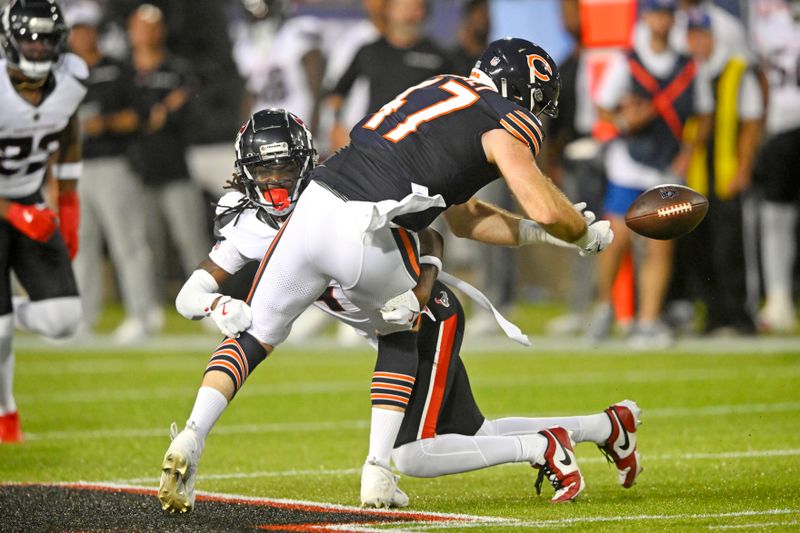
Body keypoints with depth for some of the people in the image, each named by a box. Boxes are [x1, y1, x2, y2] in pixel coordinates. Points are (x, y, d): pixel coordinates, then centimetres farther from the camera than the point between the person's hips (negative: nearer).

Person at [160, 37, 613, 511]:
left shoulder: (440, 89, 31)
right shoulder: (506, 122, 8)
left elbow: (463, 218, 36)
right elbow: (548, 209, -1)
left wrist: (536, 232, 36)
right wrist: (589, 236, 20)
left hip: (314, 206, 5)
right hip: (368, 237, -5)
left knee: (255, 335, 16)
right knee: (400, 337, 24)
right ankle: (377, 472, 14)